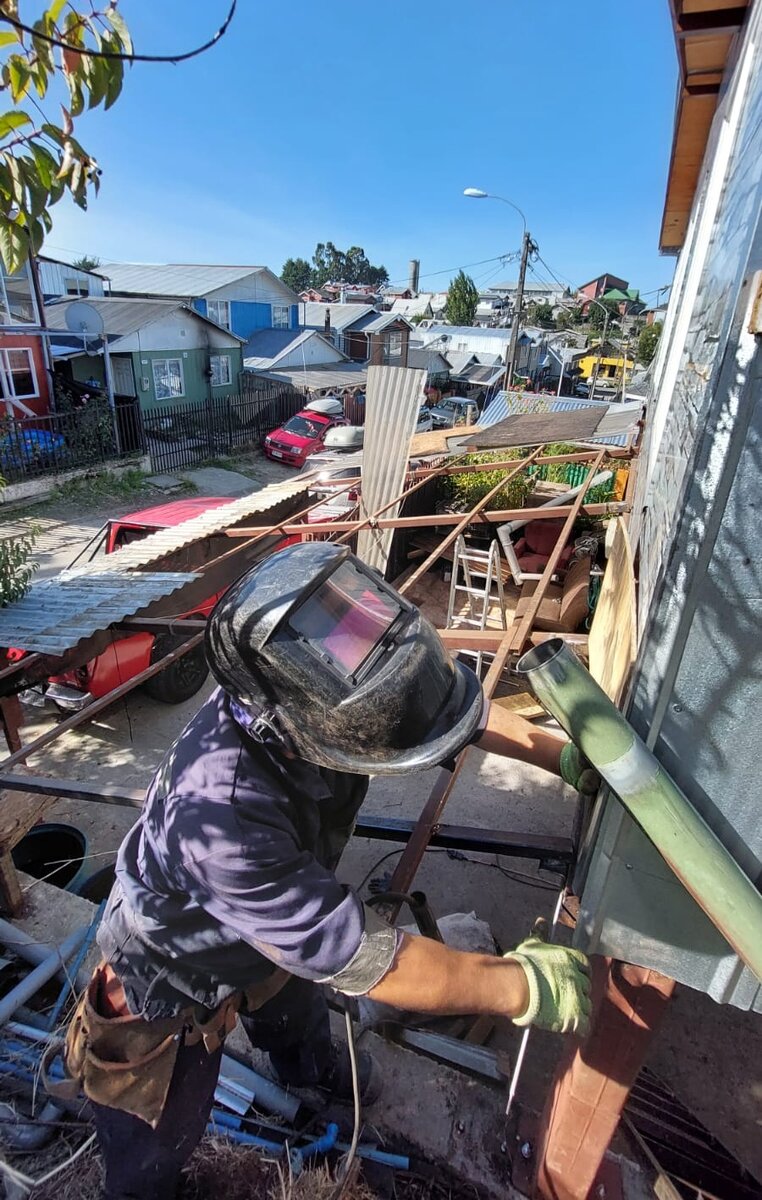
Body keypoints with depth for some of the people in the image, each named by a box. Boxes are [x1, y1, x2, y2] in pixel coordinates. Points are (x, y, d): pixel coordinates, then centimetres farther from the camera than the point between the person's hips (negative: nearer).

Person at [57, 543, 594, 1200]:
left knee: (298, 1017, 36)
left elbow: (448, 700, -14)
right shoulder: (220, 811, -48)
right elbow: (362, 960, -40)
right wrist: (522, 987, -30)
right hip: (172, 987, -6)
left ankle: (310, 1067, 69)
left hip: (269, 931, 6)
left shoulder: (321, 701, -30)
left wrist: (568, 758, -9)